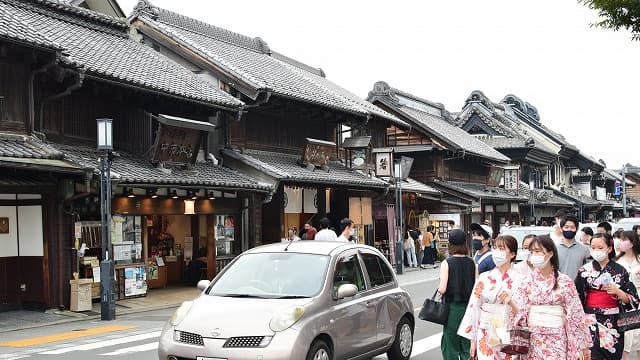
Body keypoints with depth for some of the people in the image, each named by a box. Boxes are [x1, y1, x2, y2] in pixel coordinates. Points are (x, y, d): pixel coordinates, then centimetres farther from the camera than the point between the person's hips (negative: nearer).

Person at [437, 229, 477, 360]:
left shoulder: (447, 263, -10)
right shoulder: (472, 263, 0)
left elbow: (442, 289, -16)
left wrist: (438, 289, 6)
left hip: (453, 308, -3)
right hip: (469, 308, 3)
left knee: (450, 348, 6)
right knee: (467, 348, 13)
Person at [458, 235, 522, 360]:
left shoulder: (519, 279, -3)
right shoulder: (483, 278, 2)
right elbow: (474, 308, 4)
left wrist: (511, 302, -21)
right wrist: (473, 340, 2)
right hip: (486, 336, 1)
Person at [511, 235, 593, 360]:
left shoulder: (565, 282, -2)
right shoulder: (527, 281, 4)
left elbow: (575, 314, -1)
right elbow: (518, 311, -1)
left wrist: (584, 345, 0)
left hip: (556, 339, -2)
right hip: (532, 340, 2)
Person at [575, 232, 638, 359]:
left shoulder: (620, 271, 2)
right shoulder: (585, 270, 3)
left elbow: (630, 299, 2)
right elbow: (577, 297, 6)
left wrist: (617, 291, -16)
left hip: (613, 322, 0)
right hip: (590, 319, 0)